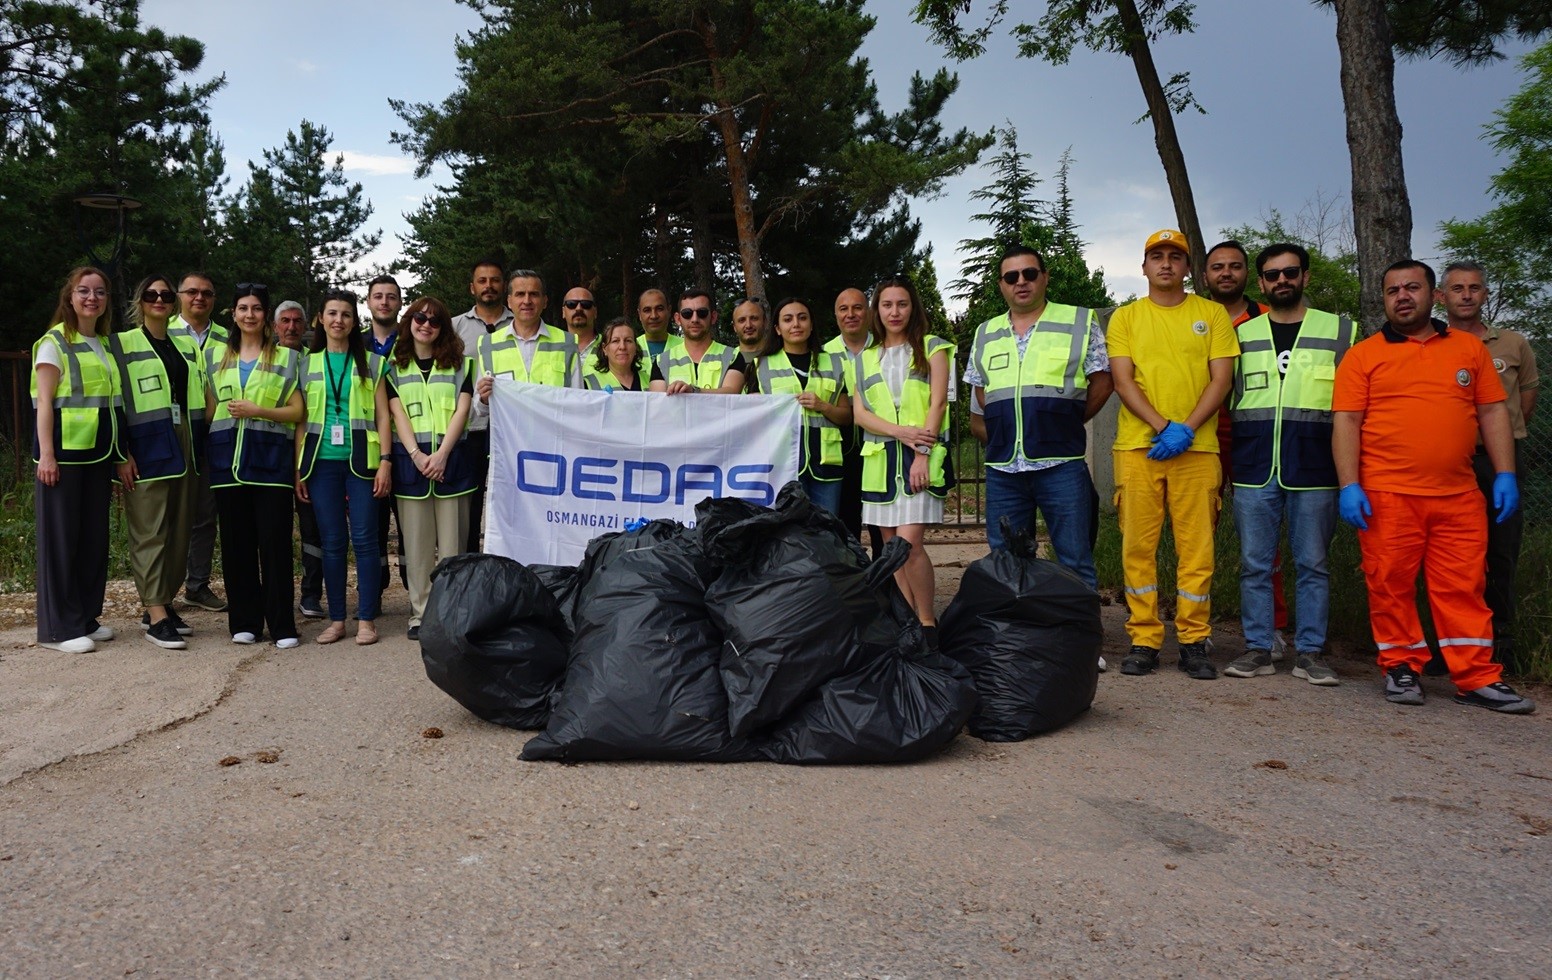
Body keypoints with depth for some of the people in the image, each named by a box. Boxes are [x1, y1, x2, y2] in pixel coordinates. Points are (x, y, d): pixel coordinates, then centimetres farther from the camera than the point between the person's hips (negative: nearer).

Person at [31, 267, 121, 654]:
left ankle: (87, 618, 19)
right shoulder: (54, 342, -4)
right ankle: (59, 628, 5)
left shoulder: (106, 345, 15)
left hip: (99, 454, 7)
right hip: (64, 453, -6)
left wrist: (119, 453, 15)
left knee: (94, 537, 9)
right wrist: (46, 454, -17)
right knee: (60, 538, -1)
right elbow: (44, 401, -10)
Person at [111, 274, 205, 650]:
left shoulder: (187, 346, 17)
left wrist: (198, 448, 12)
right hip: (146, 449, -5)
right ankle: (156, 616, -6)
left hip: (184, 447, 6)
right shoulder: (122, 344, 2)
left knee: (179, 531, 7)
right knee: (150, 531, -6)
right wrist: (121, 455, -12)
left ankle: (163, 603, 17)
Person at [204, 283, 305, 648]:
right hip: (227, 457, 3)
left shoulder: (286, 358, 7)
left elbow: (297, 411, 2)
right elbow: (209, 409, 15)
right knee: (236, 543, 4)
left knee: (275, 542, -6)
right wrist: (206, 452, 4)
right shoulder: (215, 355, 15)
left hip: (270, 458, -3)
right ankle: (244, 622, 12)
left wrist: (257, 410, -12)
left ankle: (282, 625, 0)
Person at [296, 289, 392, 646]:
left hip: (361, 461, -2)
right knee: (332, 541, 4)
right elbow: (301, 419, 11)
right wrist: (298, 468, 4)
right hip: (321, 462, 2)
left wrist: (385, 462, -5)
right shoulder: (308, 364, 12)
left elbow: (382, 415, 4)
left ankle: (366, 619, 3)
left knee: (364, 538, -4)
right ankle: (336, 619, 12)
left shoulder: (371, 363, 8)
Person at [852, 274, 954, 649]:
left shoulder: (932, 347, 7)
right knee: (890, 544, 4)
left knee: (909, 540, -16)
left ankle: (927, 622, -4)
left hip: (923, 455, -4)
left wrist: (922, 453, -13)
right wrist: (901, 432, -10)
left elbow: (937, 403, -2)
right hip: (880, 457, 4)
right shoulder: (866, 358, 16)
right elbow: (859, 413, 6)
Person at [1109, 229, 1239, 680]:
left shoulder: (1212, 314, 11)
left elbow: (1221, 378, 3)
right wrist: (1162, 426, -12)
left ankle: (1194, 641, 8)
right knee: (1138, 545, 0)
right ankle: (1143, 640, 8)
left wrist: (1186, 428, -11)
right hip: (1138, 445, 0)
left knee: (1197, 546, 0)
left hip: (1197, 447, 0)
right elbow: (1123, 381, 1)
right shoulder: (1125, 318, 11)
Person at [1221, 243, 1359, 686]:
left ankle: (1310, 652, 11)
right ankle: (1258, 648, 11)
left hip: (1315, 471, -1)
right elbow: (1224, 398, 17)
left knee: (1312, 564, 3)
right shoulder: (1241, 334, 13)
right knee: (1255, 564, 3)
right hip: (1254, 470, 1)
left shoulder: (1341, 331, 10)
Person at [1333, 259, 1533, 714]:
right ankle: (1401, 668, 15)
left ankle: (1477, 678, 11)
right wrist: (1349, 486, -9)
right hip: (1387, 496, -2)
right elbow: (1346, 423, -1)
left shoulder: (1470, 348, 14)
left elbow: (1493, 412, 14)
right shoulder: (1363, 356, 5)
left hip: (1459, 495, 2)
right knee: (1390, 586, 2)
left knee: (1463, 587, 5)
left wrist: (1505, 475, 6)